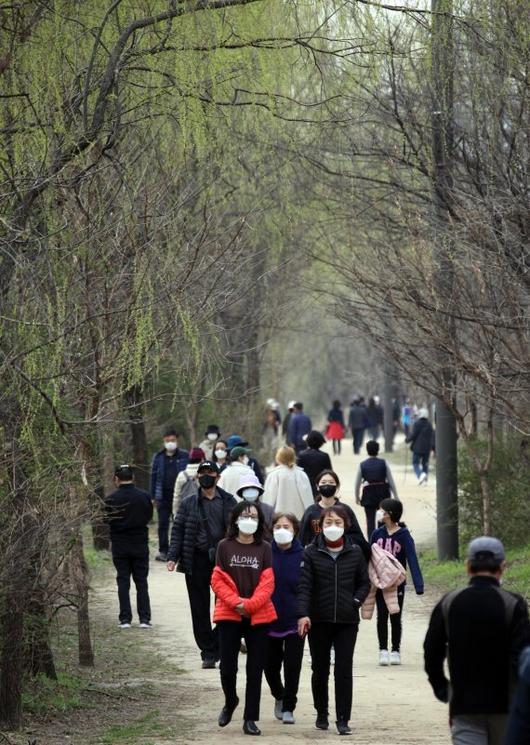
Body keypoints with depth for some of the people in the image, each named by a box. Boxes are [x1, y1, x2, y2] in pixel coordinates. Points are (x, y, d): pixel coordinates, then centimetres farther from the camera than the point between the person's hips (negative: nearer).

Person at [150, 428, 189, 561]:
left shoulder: (184, 456, 1)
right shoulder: (159, 457, 7)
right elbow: (154, 476, 9)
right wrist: (154, 496, 5)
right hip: (163, 495, 2)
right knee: (163, 524, 2)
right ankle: (163, 551, 7)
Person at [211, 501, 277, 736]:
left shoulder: (264, 549, 2)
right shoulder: (225, 547, 1)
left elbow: (268, 583, -3)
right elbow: (217, 580, -1)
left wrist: (249, 605, -15)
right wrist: (235, 602, -14)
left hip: (258, 617, 1)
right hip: (229, 615, -1)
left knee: (255, 670, 3)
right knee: (227, 667, -1)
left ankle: (250, 719, 10)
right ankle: (230, 702, 29)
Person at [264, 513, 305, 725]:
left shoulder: (302, 556, -6)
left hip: (294, 620, -2)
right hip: (269, 620, 2)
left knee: (292, 666, 0)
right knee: (270, 666, 12)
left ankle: (288, 707, 15)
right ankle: (279, 696, 39)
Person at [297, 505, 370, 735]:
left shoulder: (354, 553, 3)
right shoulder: (311, 552, -2)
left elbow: (364, 583, 12)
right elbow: (304, 585, -9)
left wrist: (355, 602, -5)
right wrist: (303, 614, -20)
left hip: (347, 621, 0)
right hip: (319, 620, 0)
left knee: (344, 670, -4)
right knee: (320, 669, 10)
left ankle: (343, 720, -1)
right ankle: (322, 714, 27)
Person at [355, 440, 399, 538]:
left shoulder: (362, 465, -4)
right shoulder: (383, 463, -4)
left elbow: (357, 483, 3)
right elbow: (391, 480, -1)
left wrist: (357, 497, 17)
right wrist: (396, 496, 7)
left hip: (369, 493, -1)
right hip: (383, 492, 1)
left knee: (370, 520, 3)